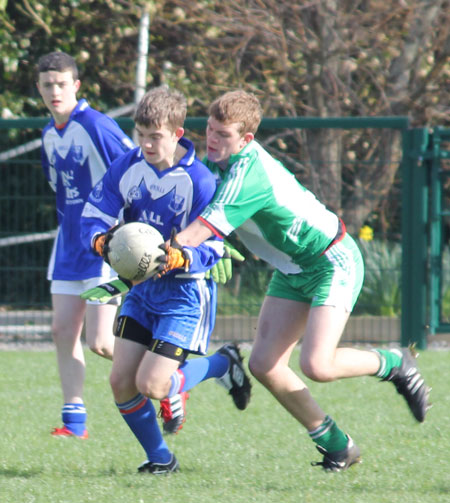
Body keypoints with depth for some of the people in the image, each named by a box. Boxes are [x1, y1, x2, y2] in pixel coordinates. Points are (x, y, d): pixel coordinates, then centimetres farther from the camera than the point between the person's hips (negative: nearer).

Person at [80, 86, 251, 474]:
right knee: (121, 381, -2)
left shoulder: (200, 182, -18)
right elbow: (93, 214, -4)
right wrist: (101, 241, -27)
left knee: (151, 385, -15)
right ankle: (159, 458, 20)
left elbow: (212, 249, -18)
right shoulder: (127, 168, -4)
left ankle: (222, 364, 14)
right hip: (141, 288, 6)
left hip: (185, 292, -6)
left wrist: (179, 258, -39)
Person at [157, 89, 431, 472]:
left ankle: (393, 364, 8)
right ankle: (336, 445, 8)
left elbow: (204, 229, -35)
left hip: (332, 261, -9)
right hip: (292, 270, 9)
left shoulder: (249, 172, -28)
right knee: (264, 364, -4)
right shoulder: (217, 162, -1)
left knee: (317, 366, -22)